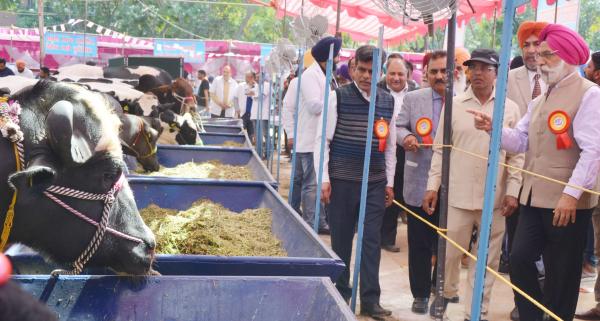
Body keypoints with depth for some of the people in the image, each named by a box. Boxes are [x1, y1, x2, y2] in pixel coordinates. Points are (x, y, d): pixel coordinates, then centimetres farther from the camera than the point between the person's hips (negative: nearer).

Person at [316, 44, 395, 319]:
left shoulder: (389, 102, 7)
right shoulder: (338, 97, -4)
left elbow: (390, 145, 12)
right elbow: (323, 139, -4)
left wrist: (389, 182, 9)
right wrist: (324, 179, -9)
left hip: (376, 182, 3)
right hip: (342, 180, -2)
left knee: (372, 240, 2)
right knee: (341, 239, 7)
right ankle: (341, 293, 22)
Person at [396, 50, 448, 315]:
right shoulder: (413, 98, 3)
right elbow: (399, 127, 5)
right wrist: (406, 137, -15)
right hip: (419, 184, 1)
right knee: (419, 243, 8)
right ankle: (420, 294, 21)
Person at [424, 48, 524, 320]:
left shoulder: (510, 109, 2)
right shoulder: (454, 105, 2)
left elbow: (516, 155, 3)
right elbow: (440, 150, 5)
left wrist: (513, 191, -5)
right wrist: (432, 185, 1)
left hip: (495, 196, 0)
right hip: (457, 193, 0)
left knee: (487, 259, 7)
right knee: (449, 251, 8)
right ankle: (447, 291, 37)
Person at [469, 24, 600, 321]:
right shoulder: (541, 99, 17)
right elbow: (521, 140, 13)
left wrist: (572, 194, -23)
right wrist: (492, 128, -5)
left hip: (567, 201, -7)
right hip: (535, 197, 7)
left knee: (561, 274, 3)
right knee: (520, 258, 3)